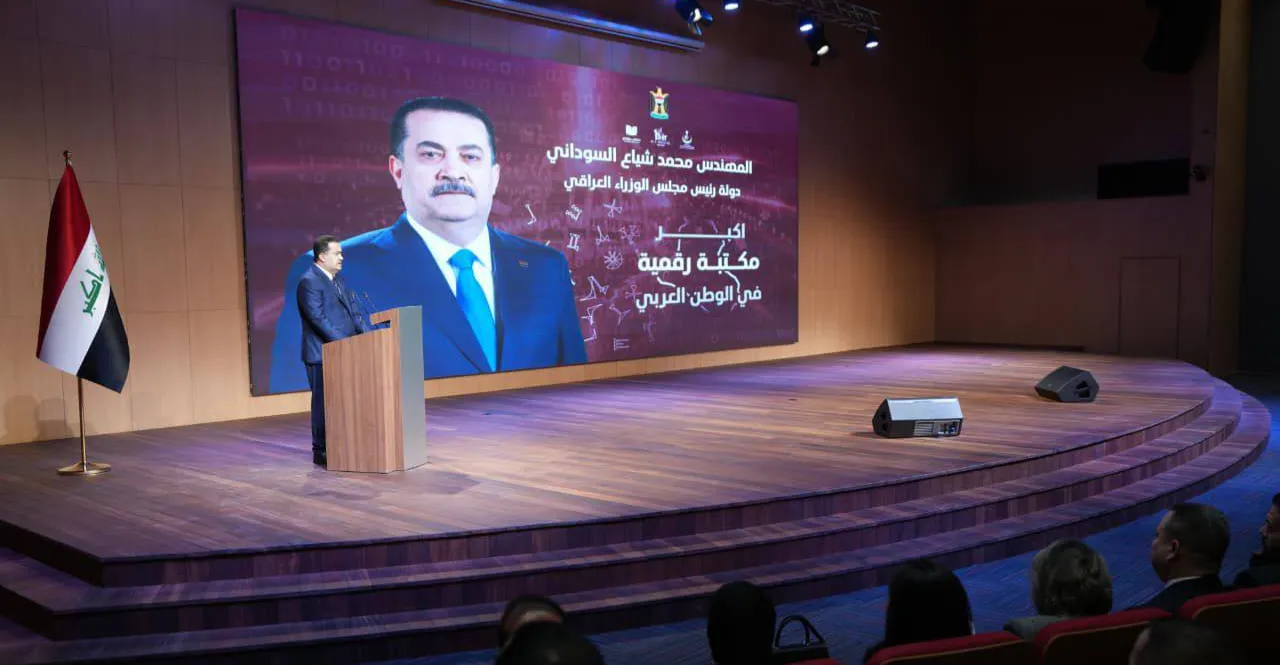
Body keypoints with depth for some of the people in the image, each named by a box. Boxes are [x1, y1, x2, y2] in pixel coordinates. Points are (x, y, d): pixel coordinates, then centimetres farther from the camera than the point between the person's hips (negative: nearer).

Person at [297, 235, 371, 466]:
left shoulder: (338, 280, 15)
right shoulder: (309, 281, -12)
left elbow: (354, 310, 13)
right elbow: (317, 318, -20)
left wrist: (366, 335, -2)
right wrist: (343, 342, -23)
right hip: (322, 353, -8)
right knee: (324, 402, -1)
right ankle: (320, 451, 8)